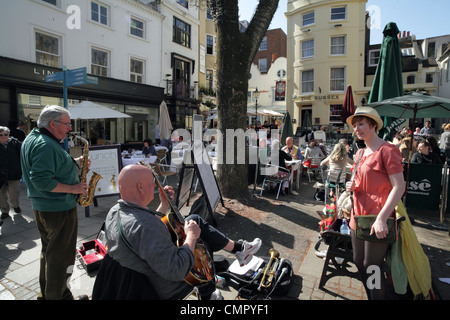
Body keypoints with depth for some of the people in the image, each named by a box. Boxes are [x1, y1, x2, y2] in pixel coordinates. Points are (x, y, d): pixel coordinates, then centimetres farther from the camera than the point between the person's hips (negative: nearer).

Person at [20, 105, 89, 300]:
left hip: (41, 206, 11)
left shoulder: (32, 138, 11)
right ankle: (57, 296, 19)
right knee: (61, 255, 4)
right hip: (59, 208, -11)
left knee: (49, 251, 23)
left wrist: (75, 162, 5)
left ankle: (46, 293, 39)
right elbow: (42, 180, -29)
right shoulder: (46, 145, -22)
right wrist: (72, 189, -22)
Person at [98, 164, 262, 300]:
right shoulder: (143, 224, -37)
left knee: (194, 219, 10)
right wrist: (191, 236, -23)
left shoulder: (114, 211, -5)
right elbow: (176, 271, -38)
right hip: (167, 290, -8)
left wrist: (164, 205, 2)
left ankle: (237, 247, 23)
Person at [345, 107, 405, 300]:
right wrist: (352, 186, 0)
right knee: (359, 262, 17)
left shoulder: (387, 150, -12)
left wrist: (381, 218, -24)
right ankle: (371, 296, 37)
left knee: (371, 268, 2)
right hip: (358, 216, 8)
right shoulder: (360, 153, 12)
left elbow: (399, 187, -18)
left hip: (377, 220, -8)